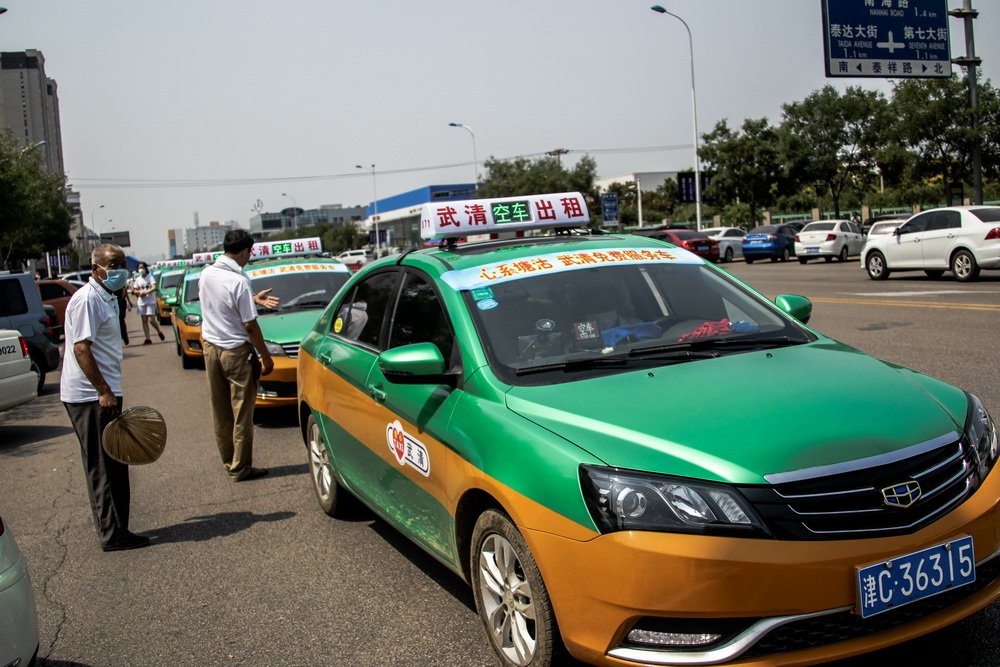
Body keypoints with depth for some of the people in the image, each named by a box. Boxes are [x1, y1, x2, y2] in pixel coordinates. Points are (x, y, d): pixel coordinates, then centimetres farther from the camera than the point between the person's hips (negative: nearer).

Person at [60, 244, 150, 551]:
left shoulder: (107, 298, 17)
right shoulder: (87, 299, -14)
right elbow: (81, 348, -21)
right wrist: (104, 391, -24)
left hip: (102, 393, 10)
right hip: (91, 396, -10)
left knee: (112, 466, 14)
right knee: (103, 467, -4)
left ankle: (116, 530, 22)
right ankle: (113, 534, 3)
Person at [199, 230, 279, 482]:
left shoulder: (206, 274, 2)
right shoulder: (238, 281, -20)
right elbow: (250, 326, -17)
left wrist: (252, 299, 15)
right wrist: (266, 356, -8)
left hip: (211, 348, 7)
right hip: (237, 352, -7)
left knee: (220, 412, 14)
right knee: (241, 413, 3)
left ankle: (228, 461, 25)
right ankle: (240, 468, 10)